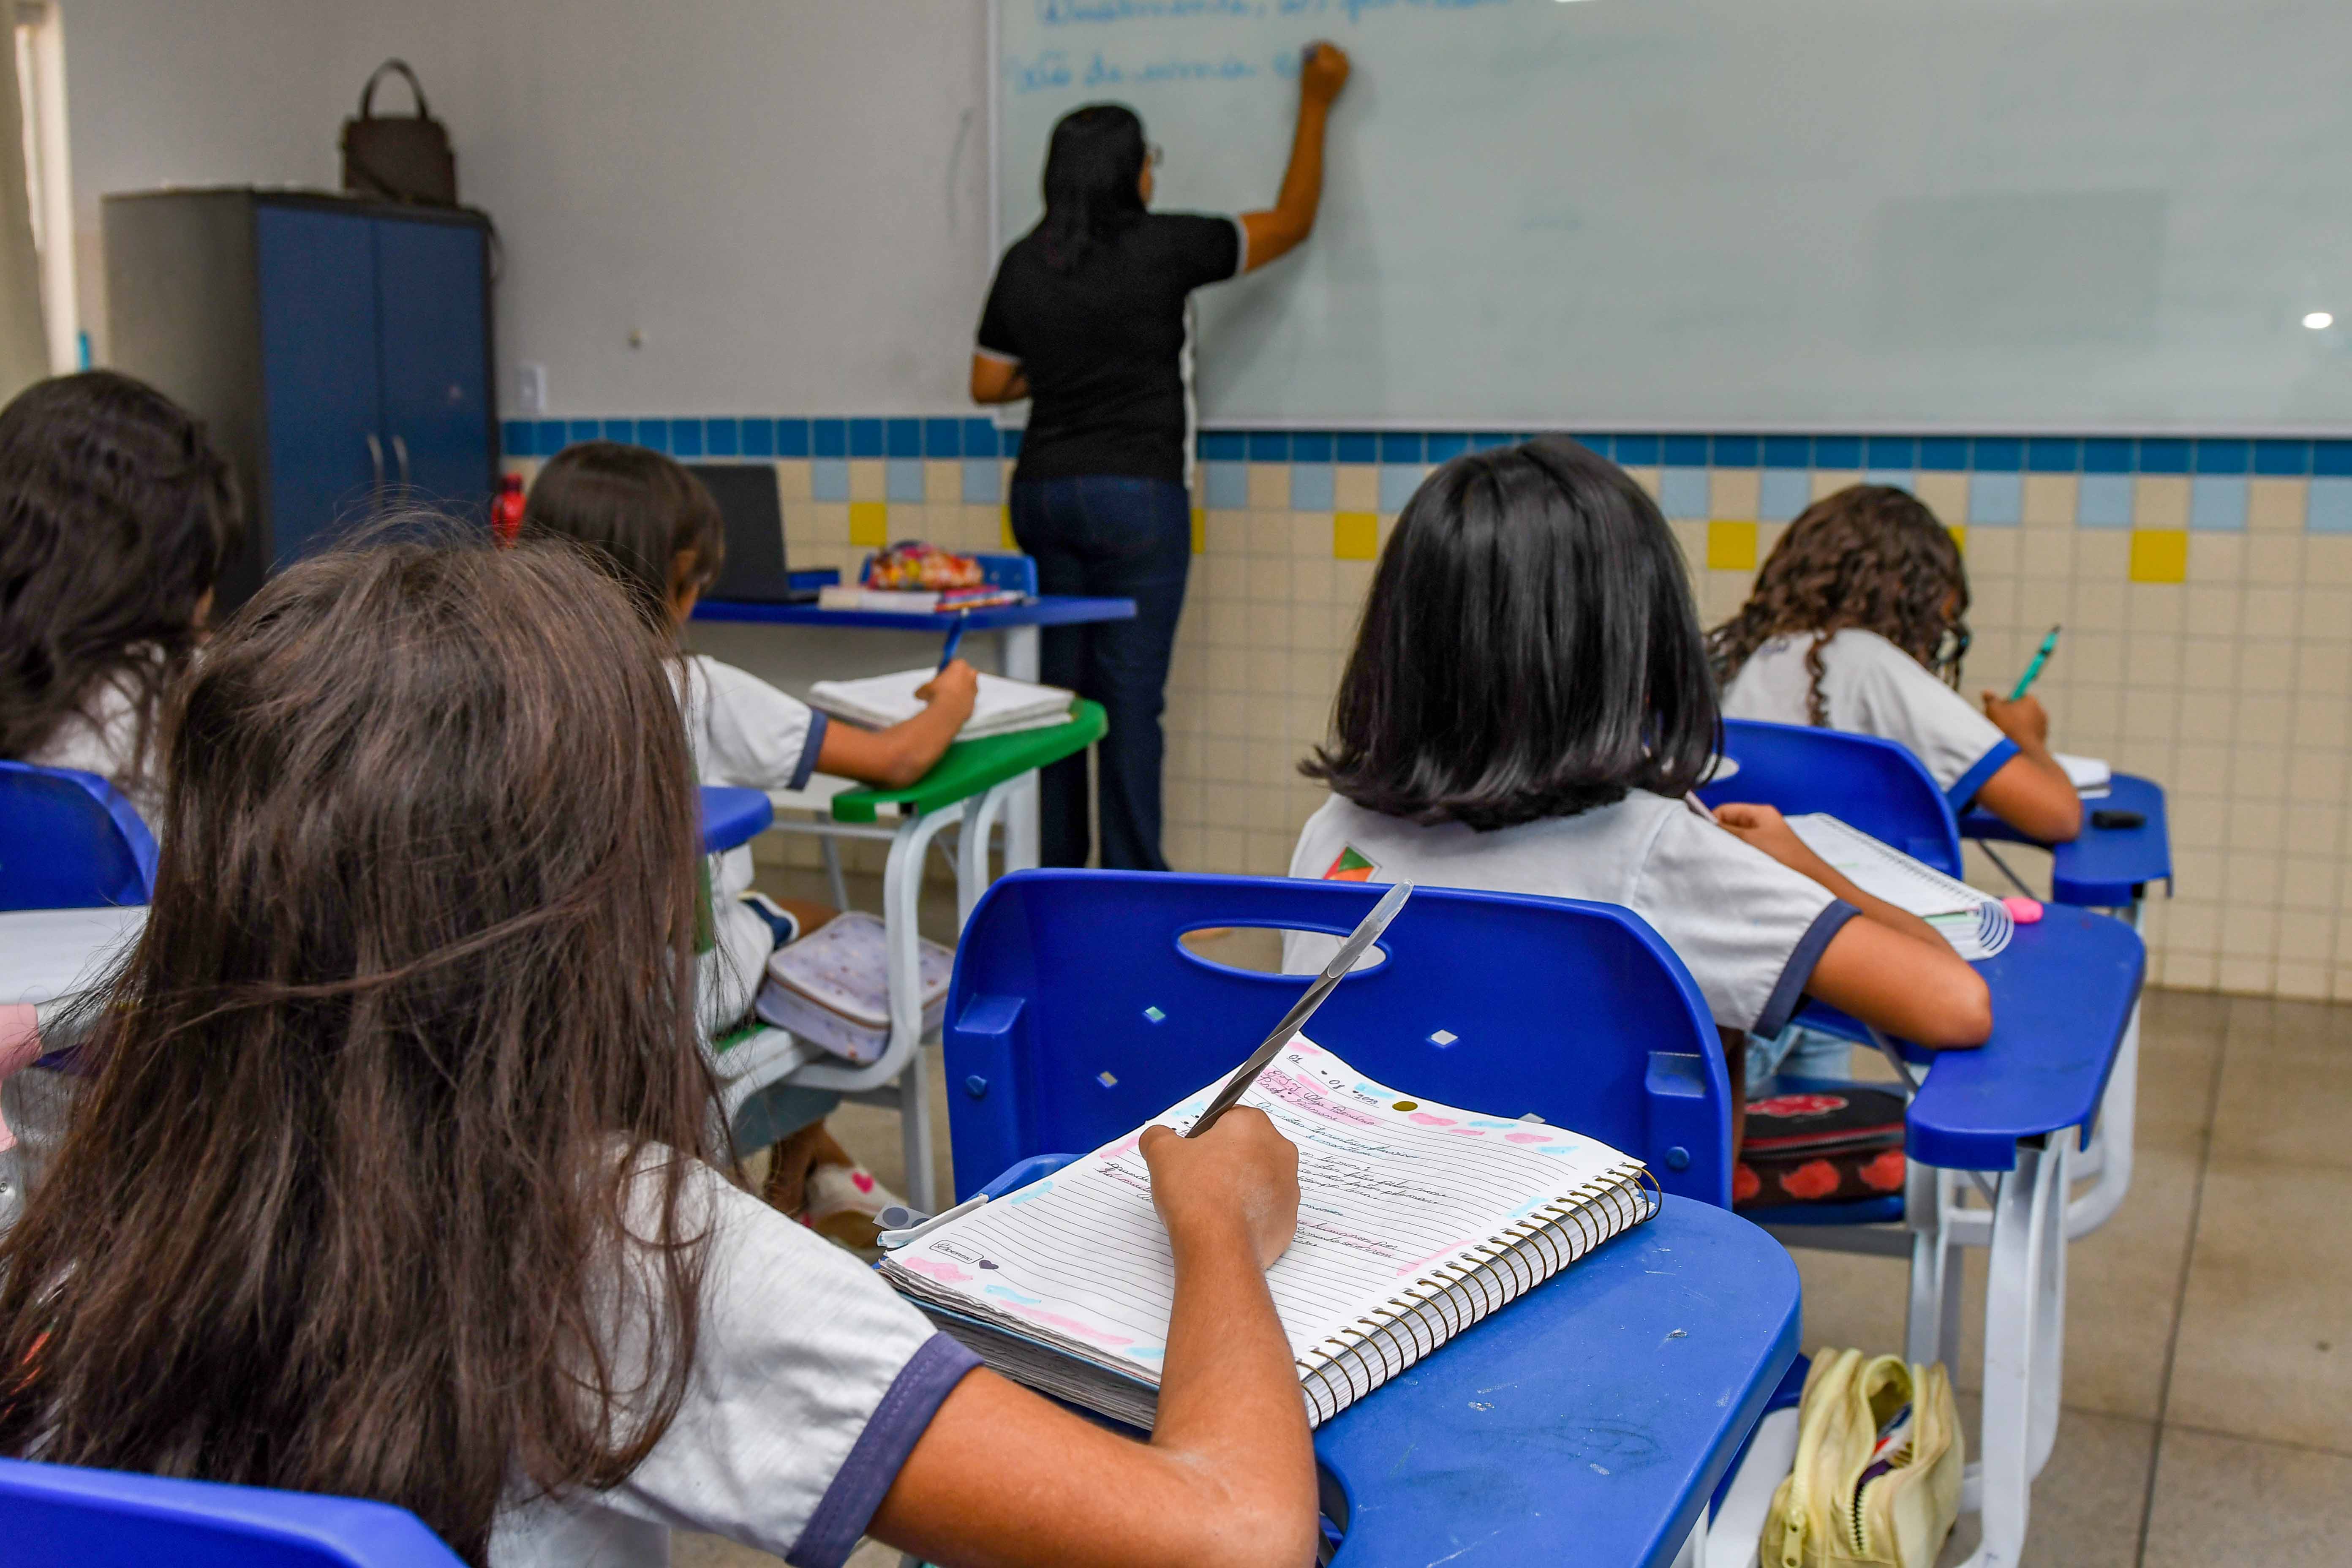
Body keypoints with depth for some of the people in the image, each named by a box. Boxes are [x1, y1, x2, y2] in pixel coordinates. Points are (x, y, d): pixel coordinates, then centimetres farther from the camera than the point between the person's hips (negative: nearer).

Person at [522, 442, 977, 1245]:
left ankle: (823, 1170, 42)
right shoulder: (701, 693, -19)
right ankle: (791, 1189, 40)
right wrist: (952, 699, 7)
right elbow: (897, 760, -14)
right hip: (684, 988, -5)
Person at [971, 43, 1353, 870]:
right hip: (1136, 498, -5)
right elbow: (1291, 223, 4)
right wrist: (1315, 105, 14)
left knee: (1054, 686, 11)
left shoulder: (1023, 264, 5)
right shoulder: (1163, 249, -8)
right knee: (1130, 698, -2)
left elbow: (988, 383, 11)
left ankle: (1051, 871, 18)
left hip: (1043, 492, 5)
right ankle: (1134, 887, 4)